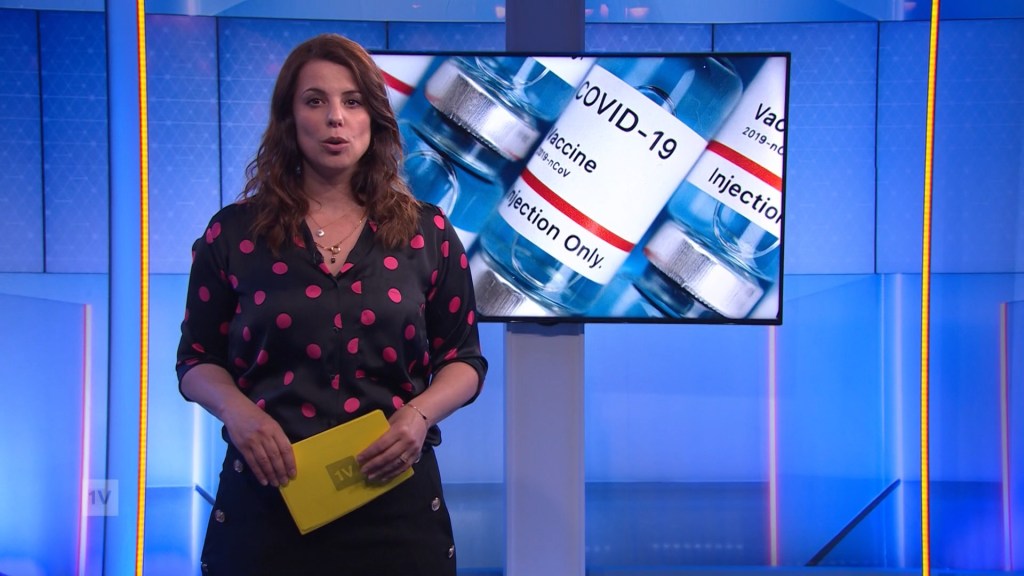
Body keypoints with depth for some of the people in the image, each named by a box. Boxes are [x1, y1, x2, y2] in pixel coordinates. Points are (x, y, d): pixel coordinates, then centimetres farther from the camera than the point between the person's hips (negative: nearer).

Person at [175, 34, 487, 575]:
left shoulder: (426, 233, 3)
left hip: (393, 495, 1)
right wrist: (237, 410, -13)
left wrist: (421, 413, -12)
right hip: (268, 494, 0)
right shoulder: (234, 232, 1)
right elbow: (198, 358, 7)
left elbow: (464, 358, 7)